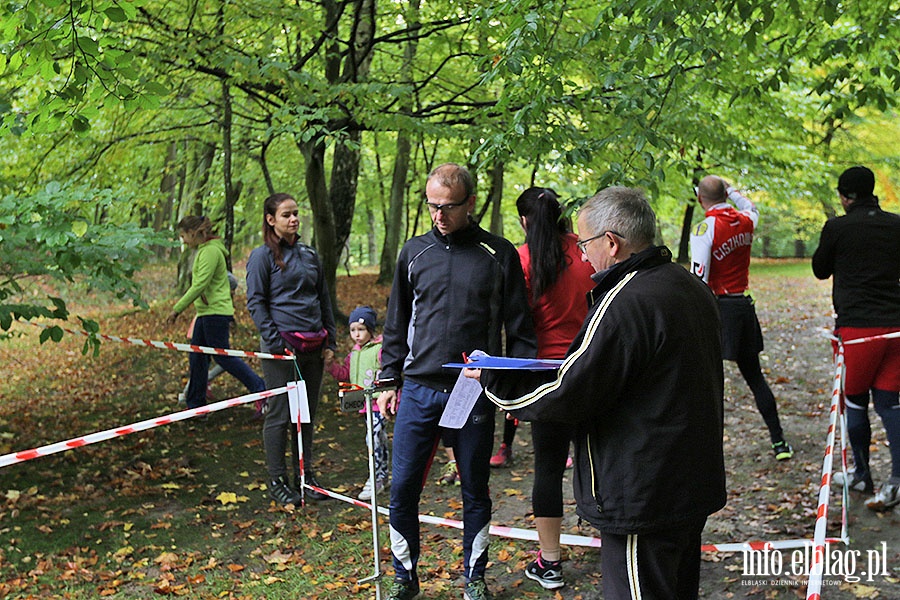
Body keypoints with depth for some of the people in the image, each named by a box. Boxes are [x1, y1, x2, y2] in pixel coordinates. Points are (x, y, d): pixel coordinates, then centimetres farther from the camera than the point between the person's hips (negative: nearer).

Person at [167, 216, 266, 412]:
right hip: (206, 313, 10)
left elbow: (199, 285, -21)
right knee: (196, 357, 10)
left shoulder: (210, 251, -15)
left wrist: (177, 309, -19)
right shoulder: (204, 250, 16)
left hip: (216, 311, -10)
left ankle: (261, 389, -1)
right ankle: (196, 405, 16)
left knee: (222, 356, -6)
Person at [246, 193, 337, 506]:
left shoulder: (309, 255, 14)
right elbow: (255, 303, -6)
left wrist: (330, 341, 10)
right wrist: (276, 342, -13)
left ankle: (306, 475, 22)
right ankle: (277, 481, 11)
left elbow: (324, 300, 18)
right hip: (282, 344, -5)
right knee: (280, 414, 0)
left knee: (307, 413, 11)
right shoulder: (263, 255, -2)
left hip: (313, 346, 6)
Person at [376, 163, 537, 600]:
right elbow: (397, 324, 14)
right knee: (402, 490, 3)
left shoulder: (499, 254, 1)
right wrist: (389, 380, 9)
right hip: (419, 389, 2)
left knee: (475, 493, 10)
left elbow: (518, 327, 4)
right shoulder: (414, 252, 7)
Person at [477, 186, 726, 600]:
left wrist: (494, 381, -7)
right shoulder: (691, 287, 8)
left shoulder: (623, 304, -23)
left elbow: (568, 397, -20)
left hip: (644, 499, -10)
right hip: (696, 485, 10)